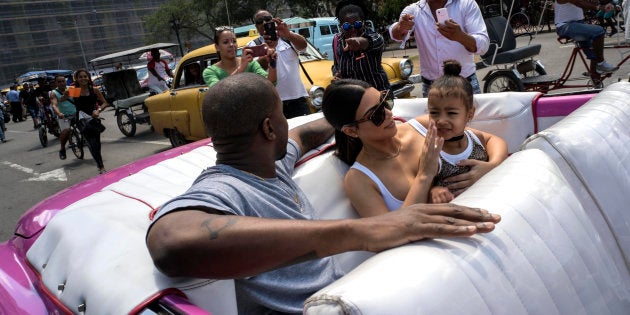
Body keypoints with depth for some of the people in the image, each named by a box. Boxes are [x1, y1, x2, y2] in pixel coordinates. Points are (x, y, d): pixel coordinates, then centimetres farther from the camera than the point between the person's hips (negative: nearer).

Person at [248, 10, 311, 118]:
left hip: (298, 98, 2)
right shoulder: (253, 45, 5)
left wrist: (288, 34, -33)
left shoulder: (287, 37, 9)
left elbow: (303, 45, -12)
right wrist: (268, 48, -30)